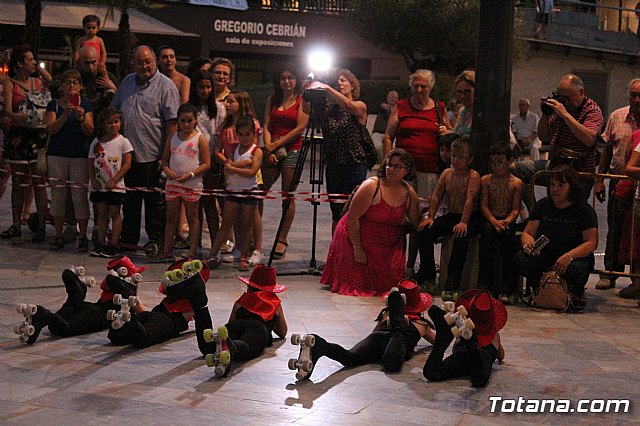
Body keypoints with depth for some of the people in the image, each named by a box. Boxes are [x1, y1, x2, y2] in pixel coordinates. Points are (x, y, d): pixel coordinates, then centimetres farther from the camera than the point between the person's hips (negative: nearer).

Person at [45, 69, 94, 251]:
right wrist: (65, 115, -20)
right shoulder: (54, 104, 7)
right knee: (57, 194, 3)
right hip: (57, 154, 1)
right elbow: (51, 129, -5)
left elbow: (89, 131, -2)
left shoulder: (85, 105, 6)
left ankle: (82, 237, 3)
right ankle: (58, 235, 12)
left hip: (80, 155, -1)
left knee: (80, 195, -5)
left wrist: (81, 118, -21)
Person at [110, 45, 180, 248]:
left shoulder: (165, 85, -7)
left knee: (155, 202, 2)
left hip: (152, 155, -6)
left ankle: (156, 242, 11)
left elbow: (172, 122, -12)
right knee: (130, 200, 14)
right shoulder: (127, 82, 13)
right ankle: (128, 239, 24)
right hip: (128, 154, 6)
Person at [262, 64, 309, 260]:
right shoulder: (272, 100, 16)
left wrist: (276, 144, -9)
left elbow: (300, 127, -7)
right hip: (272, 151, 4)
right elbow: (266, 127, 9)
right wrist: (268, 148, -7)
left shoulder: (302, 100, 2)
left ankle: (282, 239, 6)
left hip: (292, 150, -4)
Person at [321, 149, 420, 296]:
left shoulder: (409, 192, -1)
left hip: (388, 247, 5)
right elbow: (353, 217, -19)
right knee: (356, 284, -6)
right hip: (355, 237, -5)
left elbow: (416, 224, 6)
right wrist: (357, 248, -20)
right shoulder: (371, 186, -19)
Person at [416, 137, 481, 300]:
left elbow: (470, 199, -22)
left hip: (469, 218, -6)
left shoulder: (473, 176, -10)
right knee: (424, 231, -15)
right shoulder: (447, 173, 7)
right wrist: (430, 217, -8)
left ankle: (452, 286, -34)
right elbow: (436, 196, 4)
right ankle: (428, 278, -4)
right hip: (450, 216, 6)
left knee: (461, 237, -36)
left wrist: (463, 222, -33)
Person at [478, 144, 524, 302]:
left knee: (506, 233, -33)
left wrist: (507, 221, -23)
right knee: (488, 230, -34)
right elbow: (483, 205, -2)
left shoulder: (517, 183, 6)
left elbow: (515, 209, -2)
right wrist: (494, 221, -20)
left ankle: (507, 286, -29)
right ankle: (484, 282, -30)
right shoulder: (486, 180, 8)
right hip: (488, 220, 1)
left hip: (507, 221, 0)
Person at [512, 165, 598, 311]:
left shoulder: (584, 210, -4)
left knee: (576, 270, -39)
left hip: (575, 257, -2)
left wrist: (569, 256, -29)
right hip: (545, 255, 3)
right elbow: (528, 233, 6)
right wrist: (528, 244, -21)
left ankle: (577, 292, 0)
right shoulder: (543, 205, 8)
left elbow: (591, 242, -12)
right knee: (519, 260, -28)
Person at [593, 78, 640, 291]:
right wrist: (600, 179, 9)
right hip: (618, 180, 2)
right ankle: (610, 273, 15)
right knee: (615, 230, 6)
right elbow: (607, 150, 11)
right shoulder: (616, 117, 5)